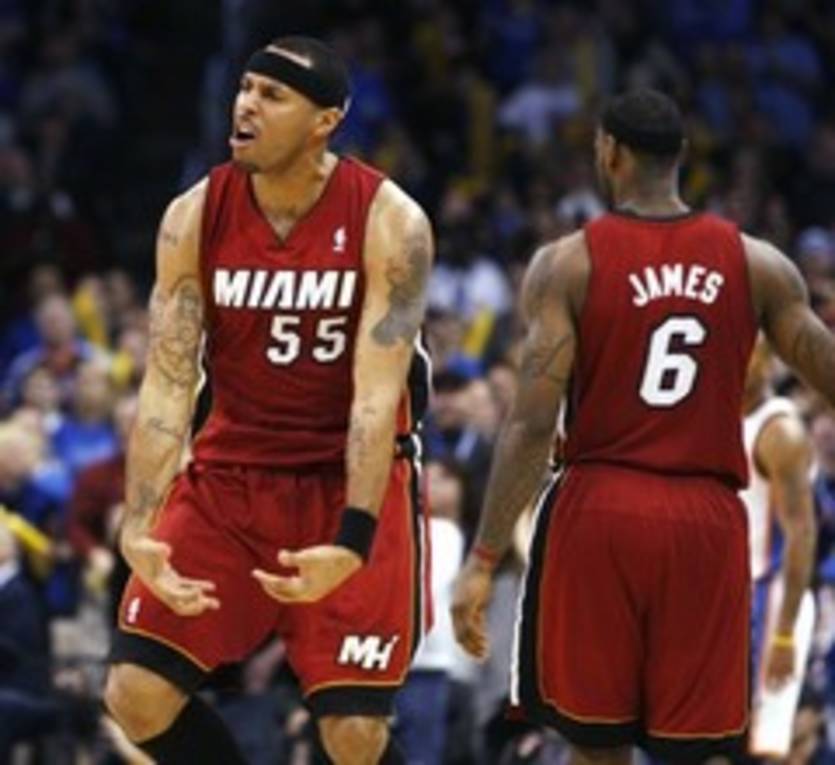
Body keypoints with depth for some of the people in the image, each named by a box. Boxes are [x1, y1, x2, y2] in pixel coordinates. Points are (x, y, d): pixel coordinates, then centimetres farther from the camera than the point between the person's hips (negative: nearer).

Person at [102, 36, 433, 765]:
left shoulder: (390, 223, -17)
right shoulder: (194, 218, -8)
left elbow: (377, 394, -22)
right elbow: (167, 385, -11)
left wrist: (352, 539, -33)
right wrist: (138, 531, -24)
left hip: (351, 480, -3)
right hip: (230, 473, 3)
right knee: (138, 695, -7)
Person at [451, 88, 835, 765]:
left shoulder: (567, 265, -4)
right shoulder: (758, 265, 3)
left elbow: (532, 425, -10)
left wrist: (484, 560, -8)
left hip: (598, 512, -1)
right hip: (708, 519, 2)